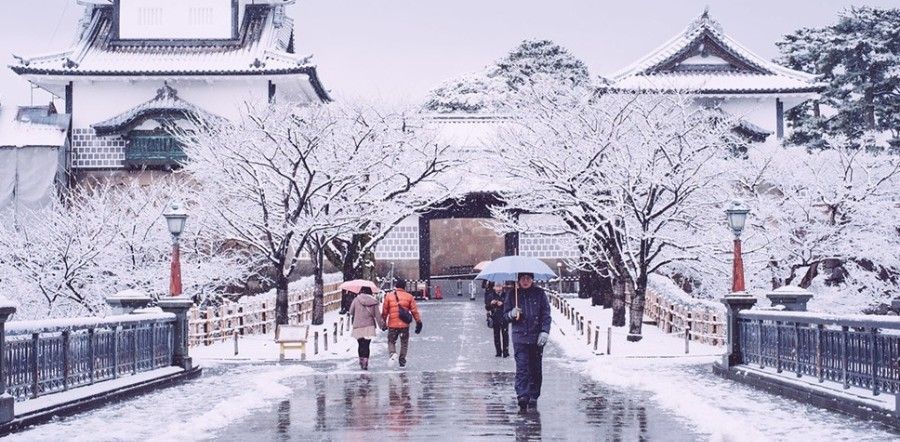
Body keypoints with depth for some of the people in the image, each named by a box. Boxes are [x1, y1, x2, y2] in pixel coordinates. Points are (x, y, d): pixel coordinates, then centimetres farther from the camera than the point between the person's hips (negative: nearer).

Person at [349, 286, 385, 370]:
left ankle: (361, 361, 10)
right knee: (366, 345, 2)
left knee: (361, 344, 12)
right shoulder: (373, 301, 0)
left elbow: (351, 312, 3)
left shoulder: (356, 300, -3)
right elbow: (377, 315, 0)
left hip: (358, 326, 0)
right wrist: (382, 325, 10)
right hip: (369, 326, 0)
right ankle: (365, 363, -7)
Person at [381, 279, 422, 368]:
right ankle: (402, 362, 14)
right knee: (404, 343, 14)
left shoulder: (389, 296, 1)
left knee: (391, 341, 12)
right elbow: (414, 311, 1)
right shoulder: (409, 297, 2)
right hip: (405, 324, 0)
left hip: (392, 324, 0)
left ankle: (393, 354, -17)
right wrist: (419, 322, 7)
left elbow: (384, 311, 5)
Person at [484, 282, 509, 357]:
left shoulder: (505, 296, 1)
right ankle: (498, 352, 12)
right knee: (496, 336, 5)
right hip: (495, 319, 2)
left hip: (504, 319, -2)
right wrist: (491, 304, -12)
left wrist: (502, 304, -14)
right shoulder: (491, 296, 6)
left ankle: (505, 352, 1)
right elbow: (487, 308, 7)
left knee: (505, 335, -4)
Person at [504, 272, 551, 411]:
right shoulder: (512, 294, 7)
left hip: (537, 338, 1)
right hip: (520, 337, -1)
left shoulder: (539, 293, 5)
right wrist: (512, 314, -11)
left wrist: (545, 331, -8)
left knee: (536, 369, 5)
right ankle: (522, 396, -18)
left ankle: (533, 396, 13)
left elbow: (546, 314, 4)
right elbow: (505, 314, 13)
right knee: (522, 368, -12)